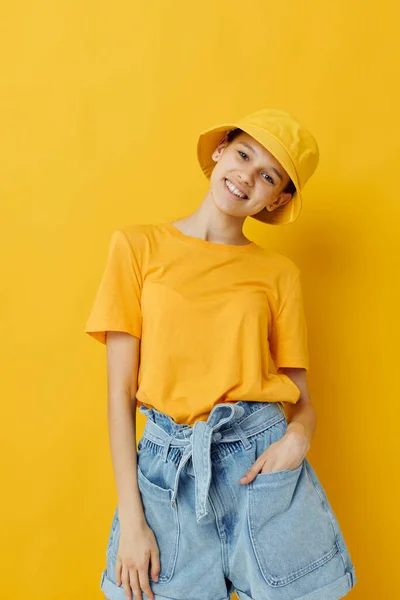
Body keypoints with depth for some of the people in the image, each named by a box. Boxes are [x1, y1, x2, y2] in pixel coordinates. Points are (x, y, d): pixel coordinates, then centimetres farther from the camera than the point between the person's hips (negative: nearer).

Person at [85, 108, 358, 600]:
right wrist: (131, 519, -7)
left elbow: (301, 398, 7)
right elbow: (120, 390, -3)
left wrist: (297, 436, -16)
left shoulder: (279, 273, 4)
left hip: (263, 457, 1)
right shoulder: (140, 245, 0)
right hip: (169, 467, -1)